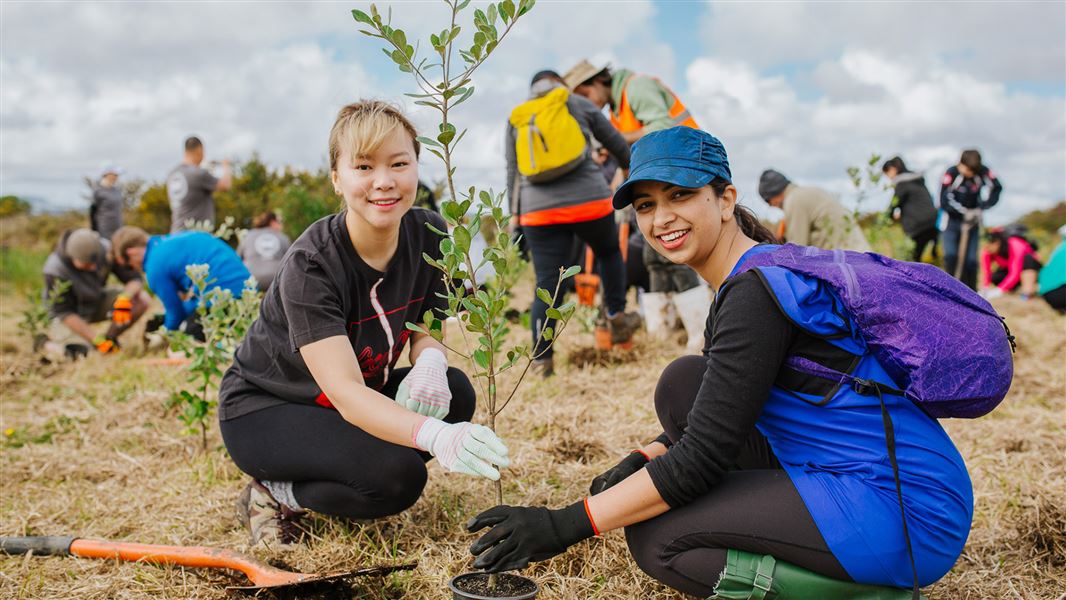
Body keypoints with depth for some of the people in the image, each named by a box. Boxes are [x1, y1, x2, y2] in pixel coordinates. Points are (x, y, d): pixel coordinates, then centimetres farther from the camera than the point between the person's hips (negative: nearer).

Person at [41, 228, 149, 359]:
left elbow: (134, 279, -16)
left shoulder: (105, 249, -23)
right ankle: (47, 342, 5)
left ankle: (110, 338, 1)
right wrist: (97, 340, -29)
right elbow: (64, 312, -24)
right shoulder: (55, 271, -31)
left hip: (98, 302, 4)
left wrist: (124, 299, -39)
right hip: (72, 311, -4)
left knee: (142, 300, -18)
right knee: (78, 352, -29)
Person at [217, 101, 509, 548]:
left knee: (453, 393, -20)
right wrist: (436, 436, -57)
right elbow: (344, 392, -38)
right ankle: (274, 496, -2)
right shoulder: (310, 265, -30)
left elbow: (427, 327, 0)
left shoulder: (428, 236, -13)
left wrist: (430, 362, -26)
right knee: (398, 475, -29)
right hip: (263, 410, -6)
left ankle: (338, 479, 1)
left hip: (363, 397, 7)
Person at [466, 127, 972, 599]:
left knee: (654, 538, -10)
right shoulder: (754, 275, 12)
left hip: (908, 515, -10)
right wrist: (642, 459, 8)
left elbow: (702, 457, -20)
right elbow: (717, 416, 23)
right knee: (684, 384, 7)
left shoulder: (758, 289, -18)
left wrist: (564, 525, -16)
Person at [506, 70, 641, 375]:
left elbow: (512, 174, 15)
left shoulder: (515, 119, 18)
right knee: (610, 252, 26)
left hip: (539, 210, 1)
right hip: (589, 201, -1)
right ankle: (617, 318, 27)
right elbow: (616, 143, 20)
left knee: (547, 284, 1)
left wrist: (514, 215, 18)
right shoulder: (578, 104, 13)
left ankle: (541, 359, 0)